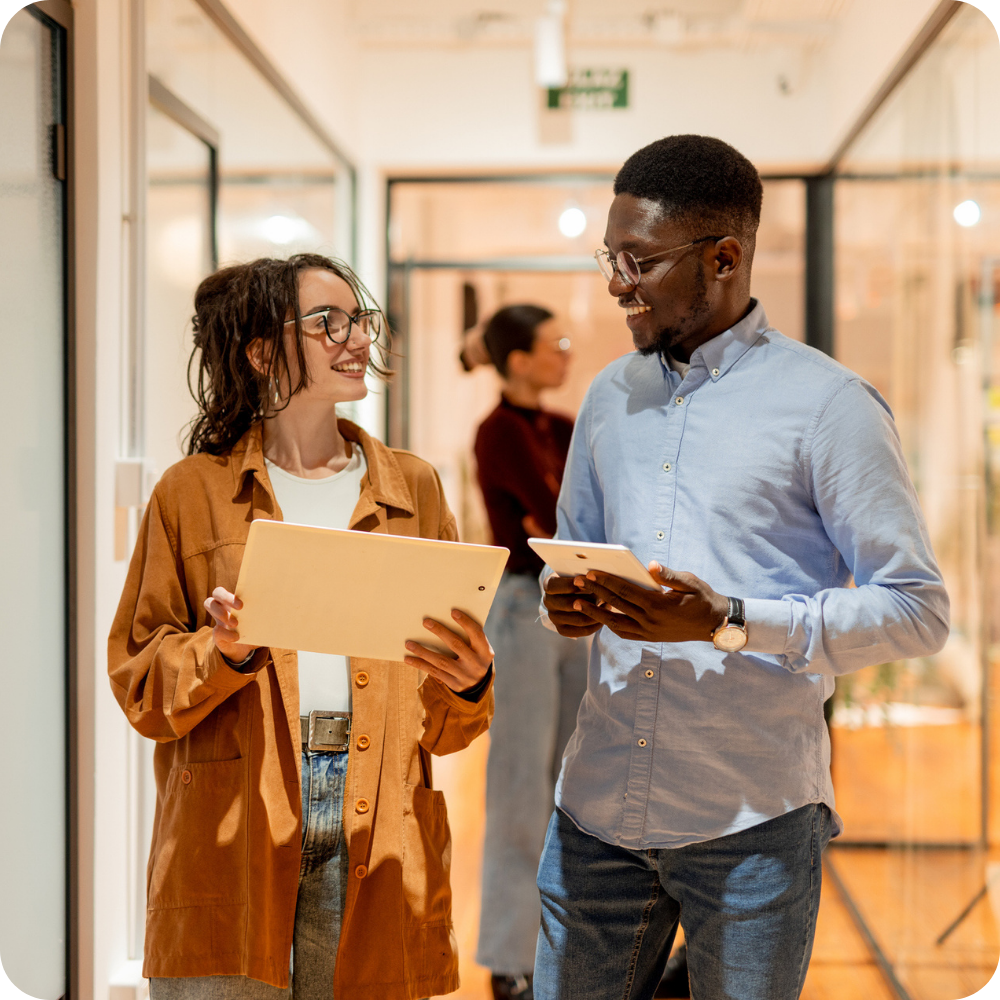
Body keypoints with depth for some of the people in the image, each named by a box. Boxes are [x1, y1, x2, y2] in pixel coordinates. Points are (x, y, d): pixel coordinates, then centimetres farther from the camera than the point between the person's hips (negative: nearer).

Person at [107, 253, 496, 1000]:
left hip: (375, 833, 2)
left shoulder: (414, 488, 12)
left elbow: (447, 726, 13)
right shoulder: (194, 493, 5)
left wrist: (468, 685, -10)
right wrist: (224, 651, -15)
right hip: (231, 839, -2)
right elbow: (138, 681, 4)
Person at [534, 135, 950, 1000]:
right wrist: (568, 602, -2)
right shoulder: (610, 396, 12)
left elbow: (917, 609, -10)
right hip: (598, 804, 5)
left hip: (753, 822, -5)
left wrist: (731, 622, -20)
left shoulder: (827, 403, -7)